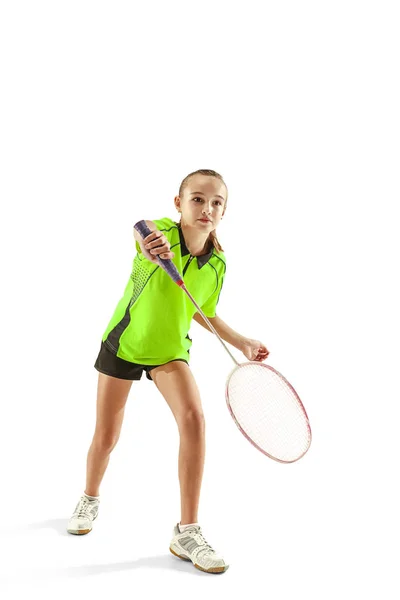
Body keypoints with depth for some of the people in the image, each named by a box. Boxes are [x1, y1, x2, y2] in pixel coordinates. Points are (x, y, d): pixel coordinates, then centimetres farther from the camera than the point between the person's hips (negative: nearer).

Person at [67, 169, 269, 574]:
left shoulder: (217, 264, -9)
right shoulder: (162, 234, -23)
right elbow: (141, 230, -49)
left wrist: (242, 343, -3)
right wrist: (147, 240, -73)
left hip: (170, 350, 2)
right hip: (123, 343, -2)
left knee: (193, 417, -22)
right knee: (105, 438, 7)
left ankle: (186, 532, -11)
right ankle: (90, 499, 42)